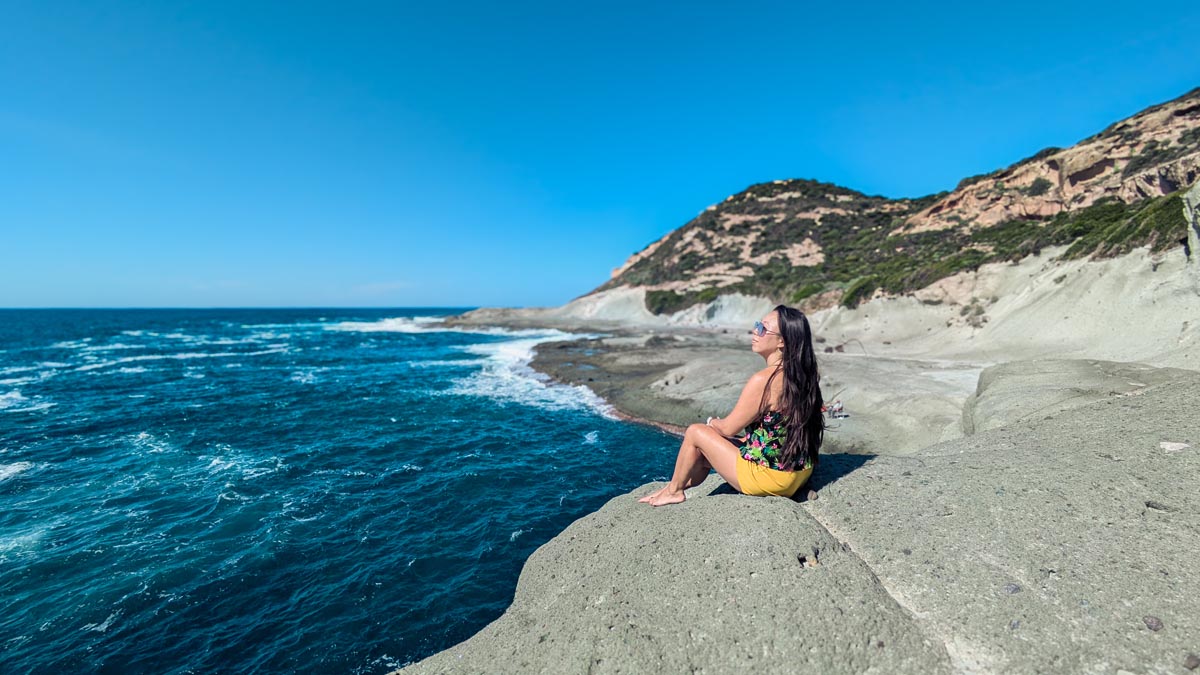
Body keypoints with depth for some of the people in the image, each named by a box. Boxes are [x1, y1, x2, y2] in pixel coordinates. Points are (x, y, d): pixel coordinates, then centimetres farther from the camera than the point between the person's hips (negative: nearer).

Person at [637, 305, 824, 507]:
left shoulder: (763, 380, -25)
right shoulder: (803, 376, 0)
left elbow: (728, 428, -14)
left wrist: (713, 423, 10)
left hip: (770, 478, -8)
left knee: (696, 433, 5)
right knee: (711, 444, 20)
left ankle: (674, 490, 25)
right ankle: (682, 484, 36)